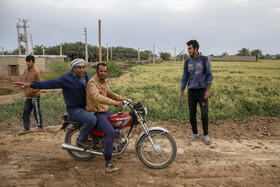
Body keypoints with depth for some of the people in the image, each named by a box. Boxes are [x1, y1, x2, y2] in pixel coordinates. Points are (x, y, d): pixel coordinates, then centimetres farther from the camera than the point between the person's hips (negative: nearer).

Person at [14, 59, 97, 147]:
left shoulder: (86, 76, 7)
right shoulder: (66, 78, -16)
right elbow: (51, 83, -25)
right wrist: (32, 84, -34)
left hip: (86, 106, 8)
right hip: (74, 109, -8)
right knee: (92, 119, -29)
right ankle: (81, 139, -4)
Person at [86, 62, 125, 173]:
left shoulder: (104, 81, 11)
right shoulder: (92, 82, -19)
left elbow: (109, 93, 25)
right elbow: (97, 97, -37)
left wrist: (122, 99, 13)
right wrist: (114, 103, -47)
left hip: (106, 111, 10)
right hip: (96, 113, -10)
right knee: (111, 132, -28)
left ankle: (112, 145, 43)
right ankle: (108, 164, -24)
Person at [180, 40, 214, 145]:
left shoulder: (205, 60, -3)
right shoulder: (187, 62, 8)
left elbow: (209, 76, -4)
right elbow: (184, 77, 13)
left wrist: (208, 90, -11)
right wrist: (182, 91, 9)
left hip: (202, 90, -3)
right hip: (191, 91, 4)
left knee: (204, 114, -3)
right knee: (192, 113, 7)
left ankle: (206, 135, 12)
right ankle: (195, 133, 24)